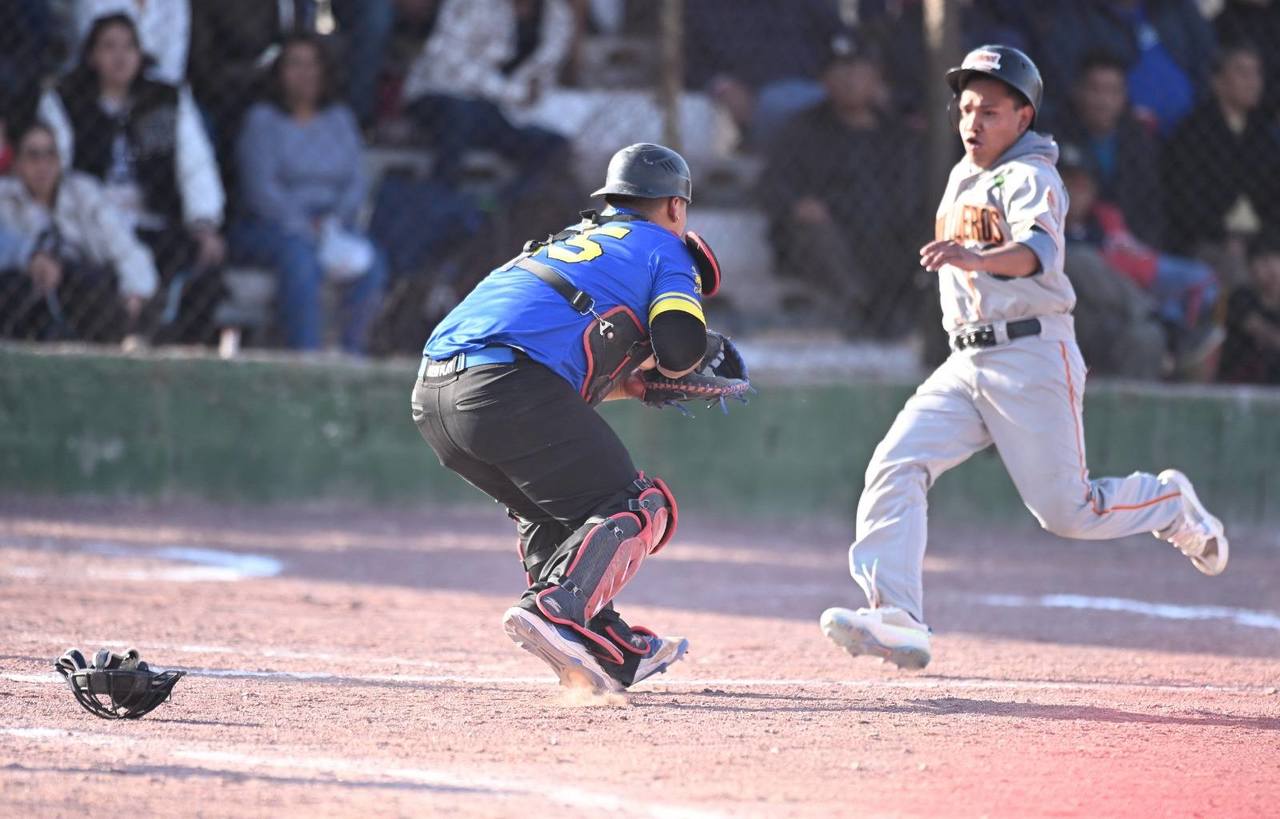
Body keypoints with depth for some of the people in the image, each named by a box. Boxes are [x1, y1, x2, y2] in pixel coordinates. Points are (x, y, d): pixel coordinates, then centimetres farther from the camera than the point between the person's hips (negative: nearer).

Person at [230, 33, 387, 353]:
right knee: (301, 255, -38)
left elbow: (356, 182, 9)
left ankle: (352, 351, -27)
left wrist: (334, 220, -12)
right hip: (269, 228, -4)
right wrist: (307, 229, -19)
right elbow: (261, 189, -7)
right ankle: (305, 353, -42)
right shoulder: (263, 120, 4)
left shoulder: (340, 119, 18)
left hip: (331, 227, 4)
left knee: (372, 262, -27)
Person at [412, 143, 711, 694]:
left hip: (431, 396, 8)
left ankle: (611, 650, 17)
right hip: (510, 391, -7)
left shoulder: (568, 241, 35)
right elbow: (682, 345, -1)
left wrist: (630, 385, 32)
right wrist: (662, 368, 21)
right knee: (637, 508, -1)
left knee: (550, 509, 26)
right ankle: (554, 610, -25)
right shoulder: (662, 247, 15)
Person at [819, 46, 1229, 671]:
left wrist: (975, 257, -48)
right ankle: (895, 621, -22)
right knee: (896, 467, -14)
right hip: (966, 362, 7)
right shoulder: (962, 177, 17)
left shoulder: (1030, 178, -10)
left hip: (1033, 356, -7)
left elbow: (1041, 253, -31)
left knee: (1068, 513, -5)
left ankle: (1172, 504, 26)